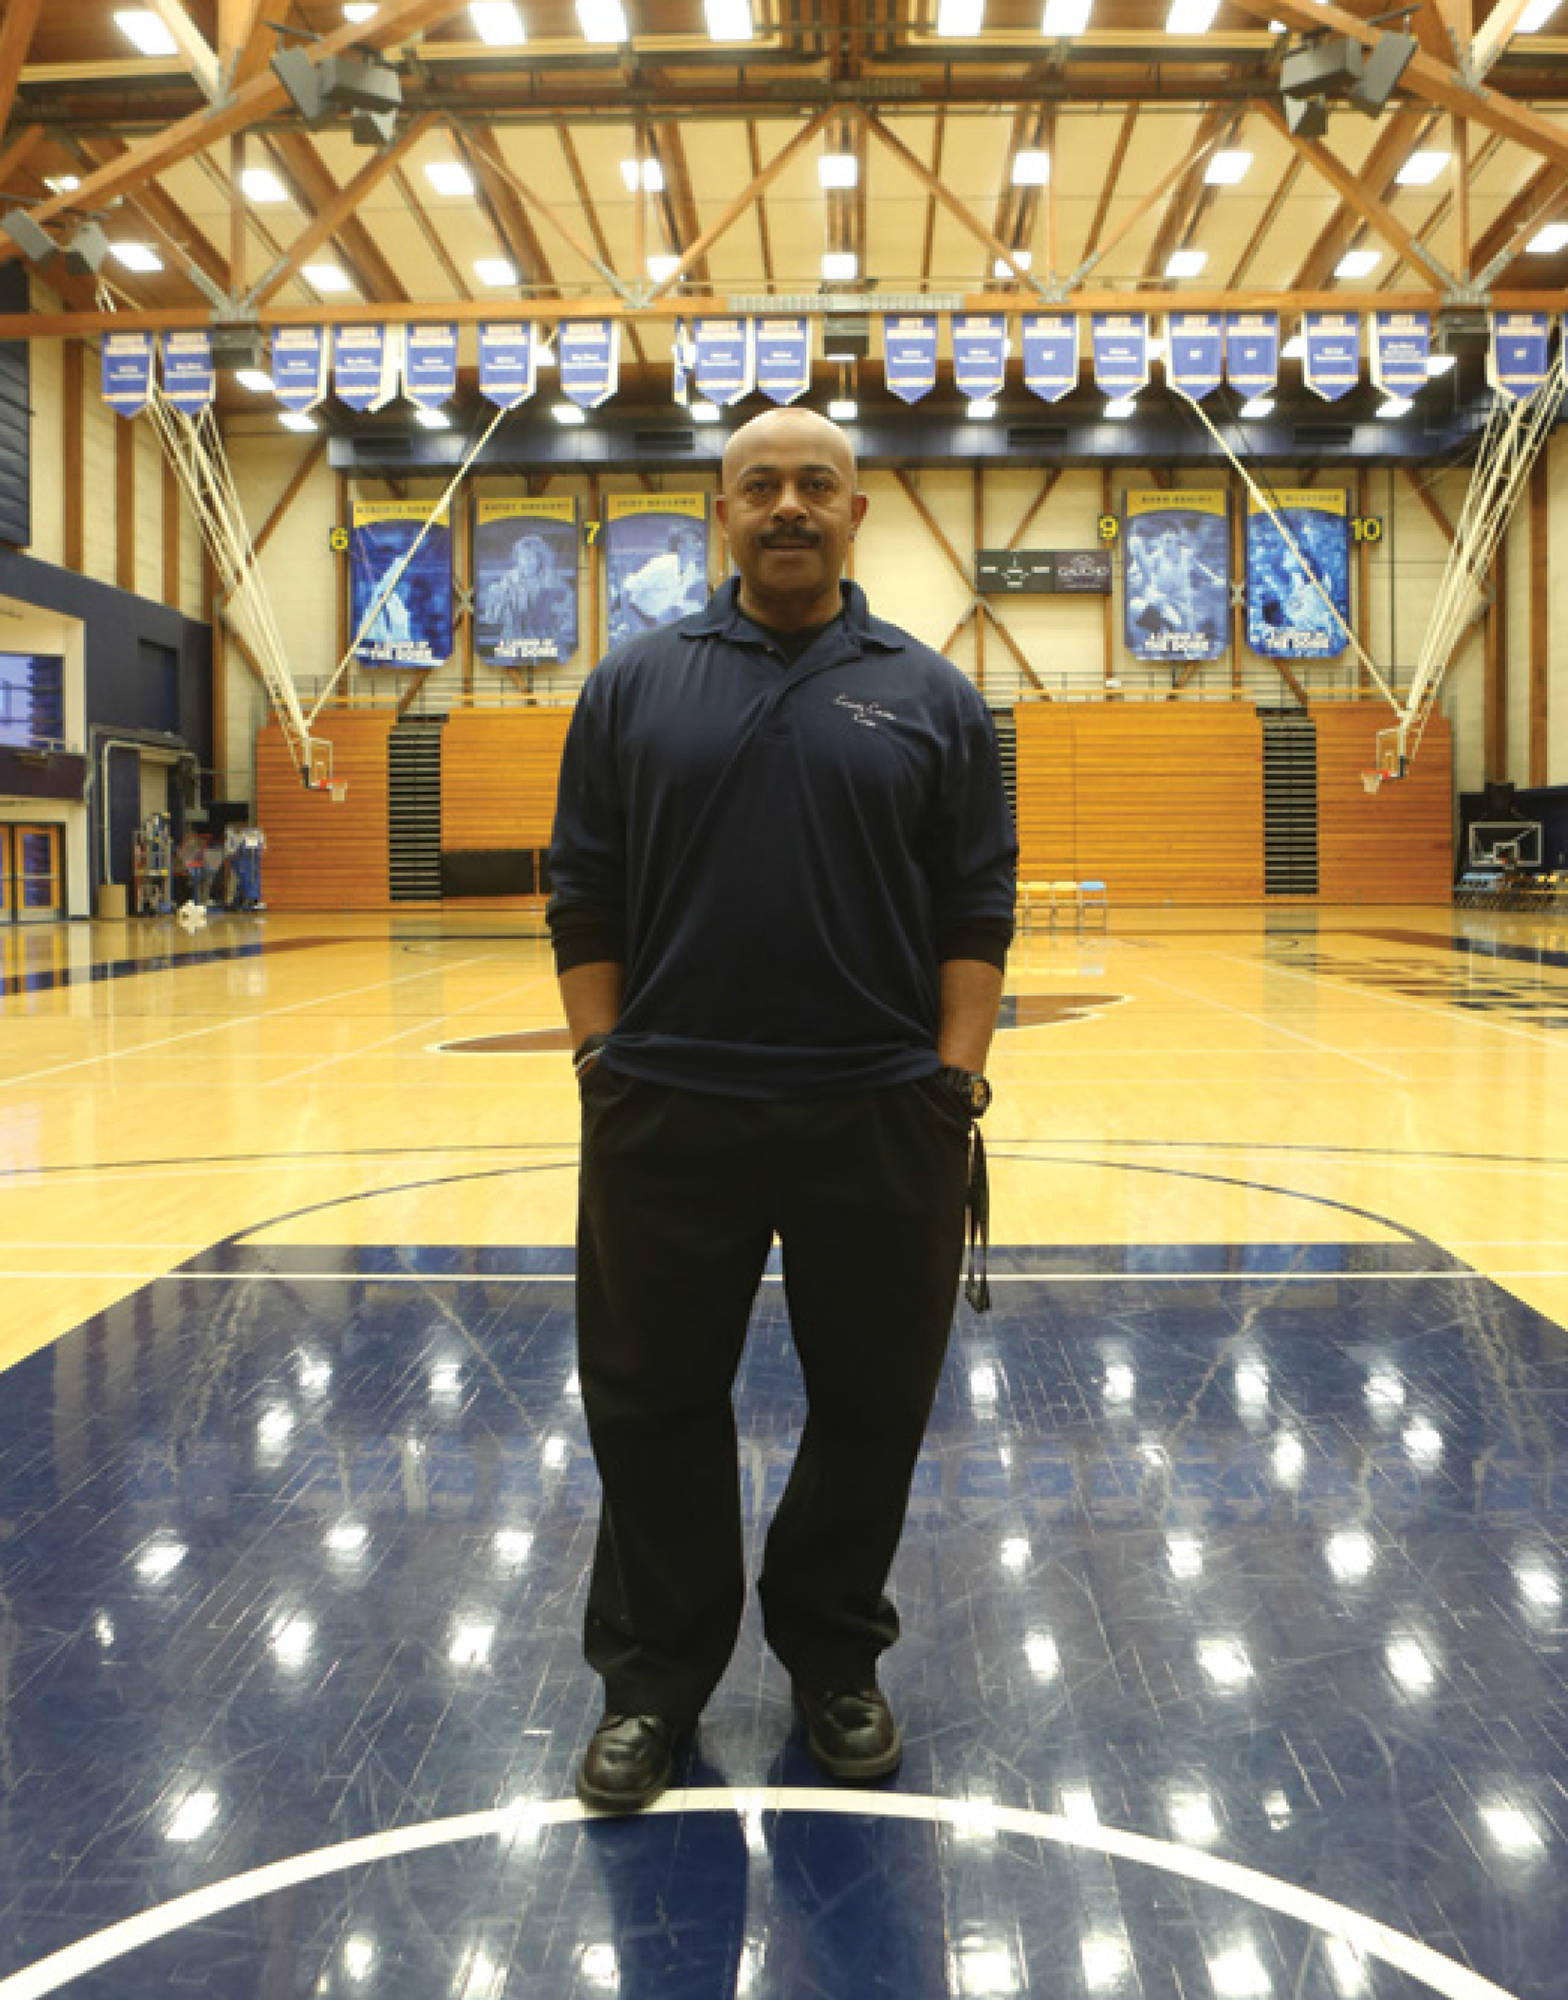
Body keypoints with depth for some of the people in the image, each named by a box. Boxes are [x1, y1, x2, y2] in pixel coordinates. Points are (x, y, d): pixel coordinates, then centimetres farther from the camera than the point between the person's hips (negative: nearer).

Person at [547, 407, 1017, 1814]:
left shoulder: (932, 697, 5)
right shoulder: (635, 686, 6)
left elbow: (979, 912, 3)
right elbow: (586, 900, 5)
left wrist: (956, 1081, -5)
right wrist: (605, 1065, -2)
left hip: (880, 1118, 0)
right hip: (666, 1116, 0)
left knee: (872, 1406, 11)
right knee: (654, 1405, 9)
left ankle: (834, 1658, 33)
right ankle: (654, 1678, 28)